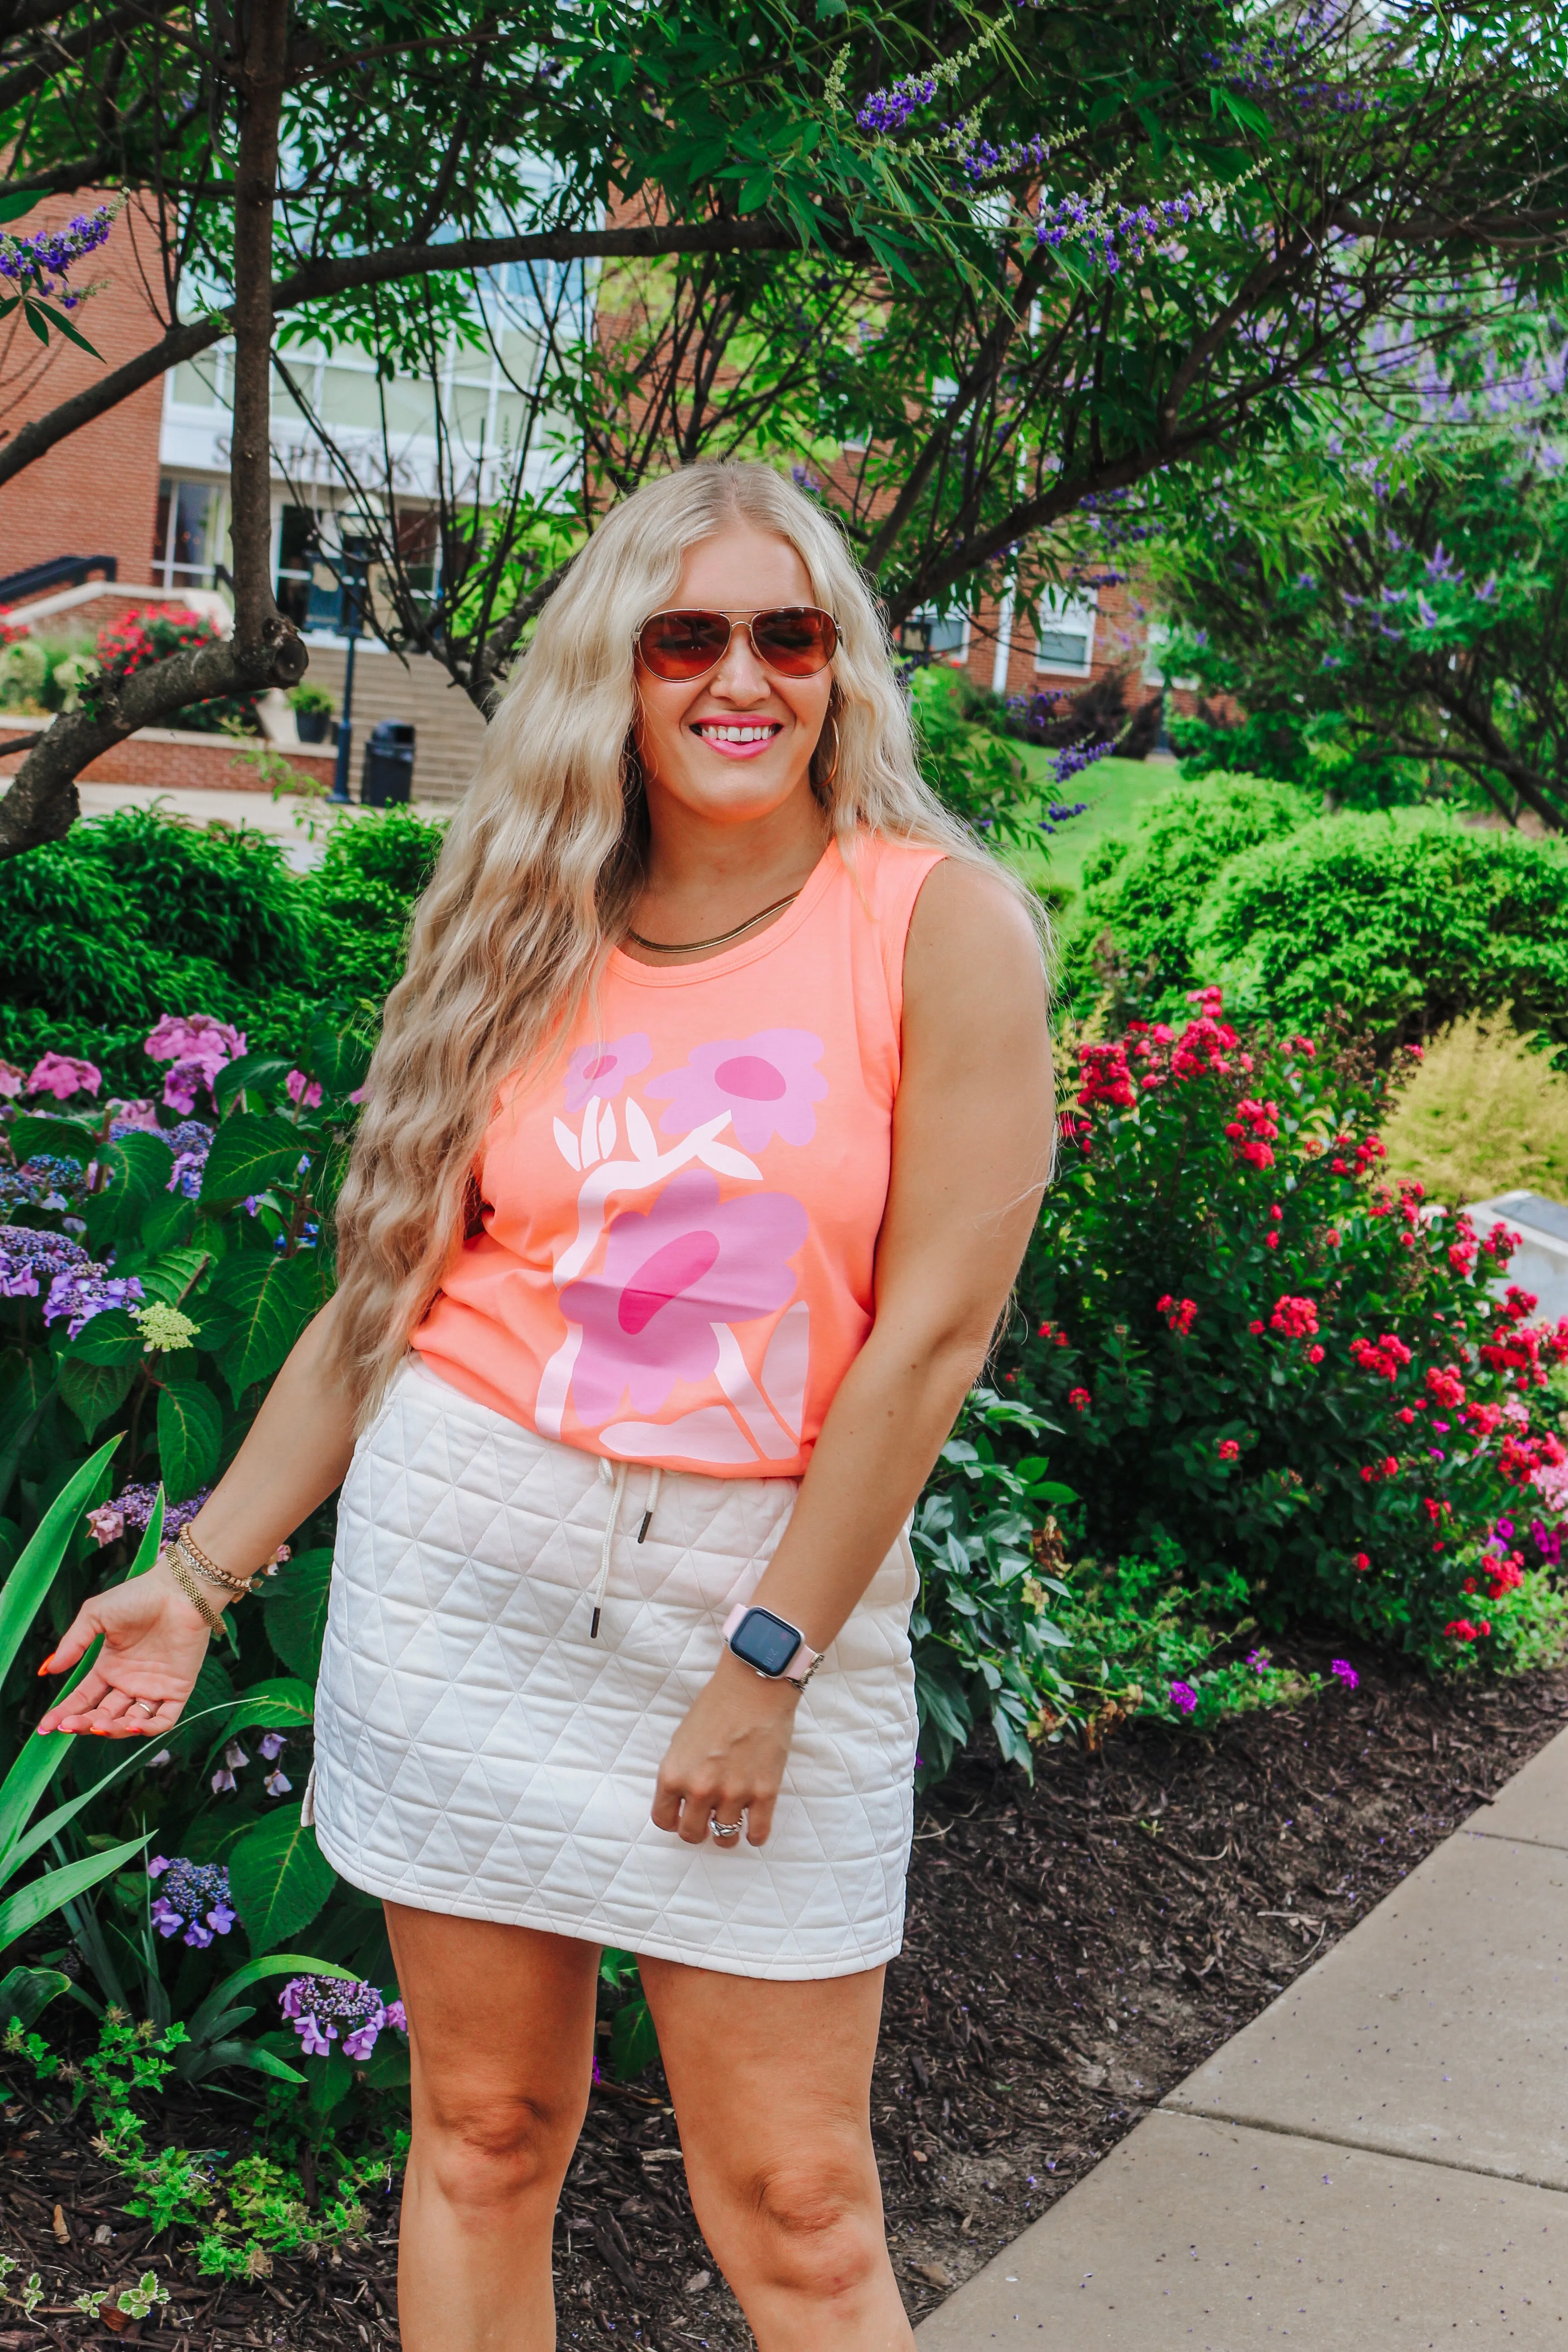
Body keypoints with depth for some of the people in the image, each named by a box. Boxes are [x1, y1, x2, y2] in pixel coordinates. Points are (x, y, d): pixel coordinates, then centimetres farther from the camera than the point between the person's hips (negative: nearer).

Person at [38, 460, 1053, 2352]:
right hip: (466, 1559, 3)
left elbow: (933, 1329, -10)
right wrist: (204, 1574, 11)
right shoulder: (531, 938, 7)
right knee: (484, 2136, 10)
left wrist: (767, 1659, -11)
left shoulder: (941, 926, -6)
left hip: (784, 1577, -3)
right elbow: (392, 1282, 12)